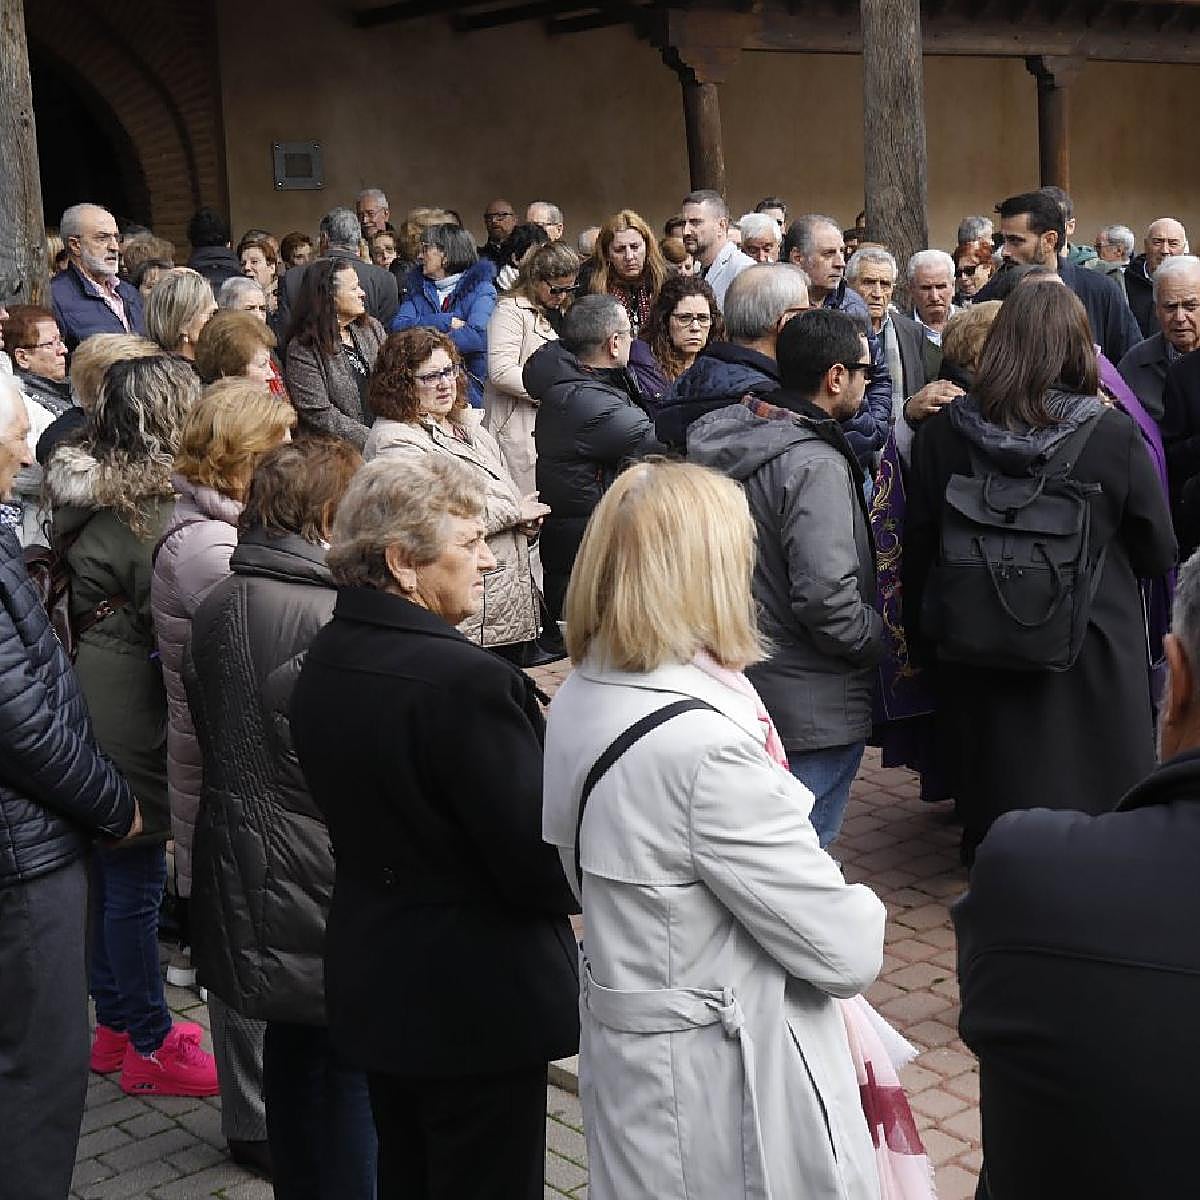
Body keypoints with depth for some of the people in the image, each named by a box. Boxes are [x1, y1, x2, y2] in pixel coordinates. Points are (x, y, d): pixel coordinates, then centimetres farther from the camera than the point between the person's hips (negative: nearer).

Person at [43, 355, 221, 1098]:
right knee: (137, 875, 3)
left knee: (107, 865, 19)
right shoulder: (156, 508, -20)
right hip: (131, 698, -9)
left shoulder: (81, 485, 7)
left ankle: (117, 1023, 33)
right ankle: (150, 1047, 17)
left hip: (81, 692, 9)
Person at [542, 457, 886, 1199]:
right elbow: (846, 950, -21)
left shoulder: (582, 699, -1)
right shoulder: (704, 748, -28)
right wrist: (860, 914, 1)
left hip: (632, 1053, 8)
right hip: (720, 1086, -8)